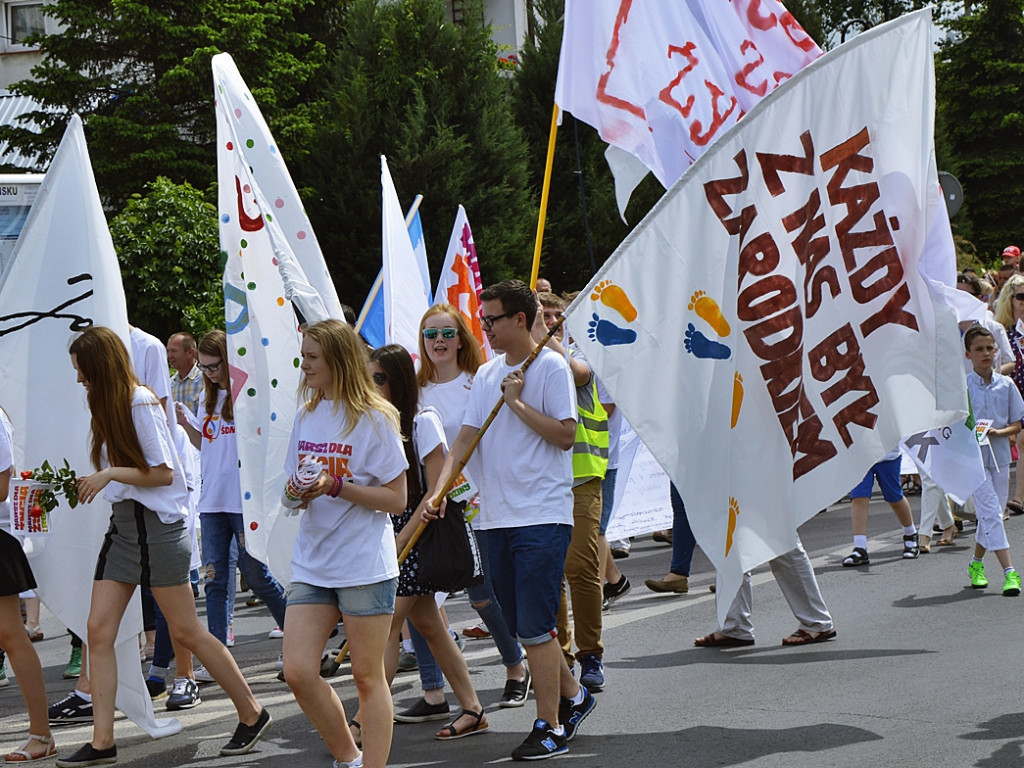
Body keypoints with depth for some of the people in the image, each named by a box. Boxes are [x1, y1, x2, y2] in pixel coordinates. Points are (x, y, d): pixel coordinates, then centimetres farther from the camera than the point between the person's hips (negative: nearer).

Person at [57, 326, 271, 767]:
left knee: (186, 633, -2)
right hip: (122, 527, 9)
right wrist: (94, 482, 7)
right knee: (98, 631, -1)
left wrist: (109, 474, -18)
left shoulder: (141, 403, -14)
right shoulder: (108, 406, 13)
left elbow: (164, 473, -14)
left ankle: (252, 715, 12)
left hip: (158, 527, -9)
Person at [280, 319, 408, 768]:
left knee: (367, 677, 1)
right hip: (312, 563, 6)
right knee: (298, 673, -2)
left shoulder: (374, 419, -7)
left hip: (365, 565, -6)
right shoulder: (306, 417, 11)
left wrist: (336, 487, -20)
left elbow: (396, 499, -9)